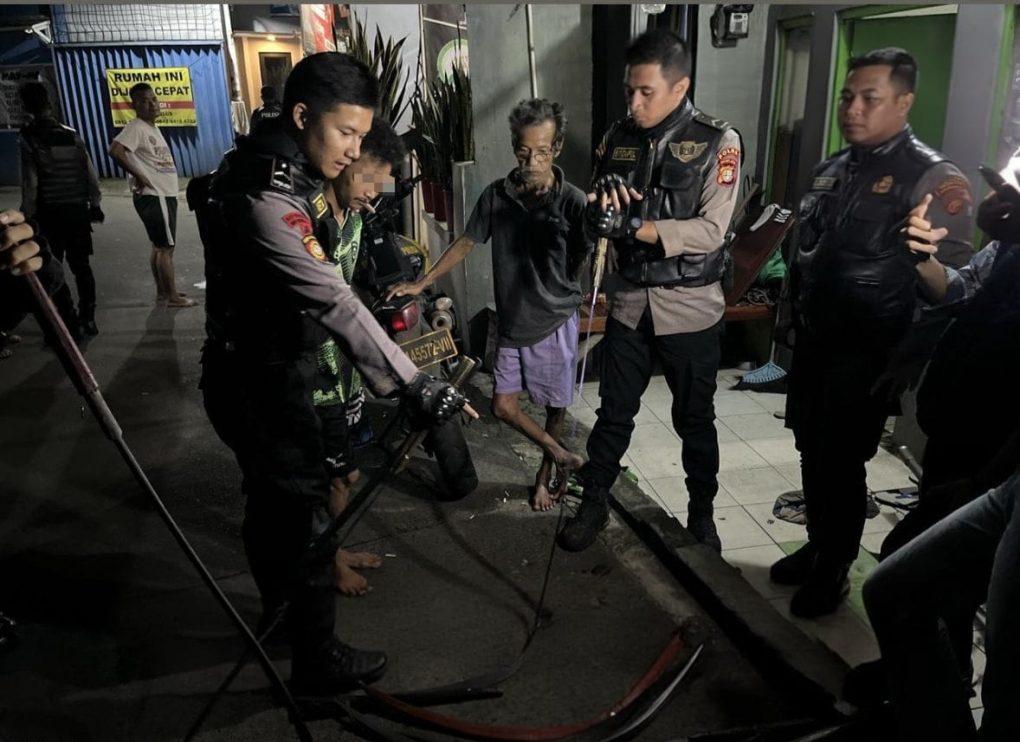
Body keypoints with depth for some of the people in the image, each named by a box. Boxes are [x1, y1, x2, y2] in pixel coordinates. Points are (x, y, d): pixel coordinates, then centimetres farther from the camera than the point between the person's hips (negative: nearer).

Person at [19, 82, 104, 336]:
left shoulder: (30, 139, -8)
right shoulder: (72, 135, 2)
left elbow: (30, 184, -11)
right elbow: (90, 174, 3)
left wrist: (27, 217, -4)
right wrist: (94, 204, 13)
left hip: (49, 213, -3)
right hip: (78, 210, 3)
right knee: (81, 265, 12)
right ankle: (88, 318, 14)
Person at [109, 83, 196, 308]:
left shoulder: (152, 127, 15)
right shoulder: (136, 127, -14)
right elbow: (115, 150, -28)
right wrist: (139, 176, -23)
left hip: (164, 194, 10)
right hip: (154, 196, -10)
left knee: (160, 246, 14)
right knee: (166, 247, -6)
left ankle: (162, 292, 23)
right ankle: (173, 296, -1)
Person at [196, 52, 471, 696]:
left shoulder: (283, 171, 4)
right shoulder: (264, 196, -28)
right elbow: (334, 302, -37)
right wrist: (414, 384, -39)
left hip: (266, 372, 10)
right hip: (261, 384, -10)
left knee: (271, 500, 25)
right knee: (307, 517, 3)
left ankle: (278, 611, 47)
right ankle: (318, 662, 22)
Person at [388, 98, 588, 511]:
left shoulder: (573, 202, -14)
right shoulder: (497, 195, -3)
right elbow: (466, 243, 8)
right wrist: (421, 284, 7)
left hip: (556, 321, -3)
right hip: (512, 321, 4)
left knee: (555, 408, 10)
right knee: (503, 406, 5)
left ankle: (547, 471, 36)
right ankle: (563, 457, 25)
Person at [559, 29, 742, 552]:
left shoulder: (717, 142, -9)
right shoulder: (617, 139, 3)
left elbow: (711, 231, -18)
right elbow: (598, 220, 5)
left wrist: (635, 226, -26)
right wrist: (601, 204, -18)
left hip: (690, 307, -3)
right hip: (629, 302, 3)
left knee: (695, 419, 12)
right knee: (613, 412, 11)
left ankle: (702, 511, 33)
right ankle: (594, 505, 28)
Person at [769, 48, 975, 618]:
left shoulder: (933, 177, -13)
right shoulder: (834, 169, 8)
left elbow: (959, 277, -17)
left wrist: (927, 256, -37)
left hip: (866, 351, -6)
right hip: (814, 339, 6)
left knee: (841, 463, 3)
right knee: (812, 453, 16)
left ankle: (834, 571, 23)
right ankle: (817, 546, 35)